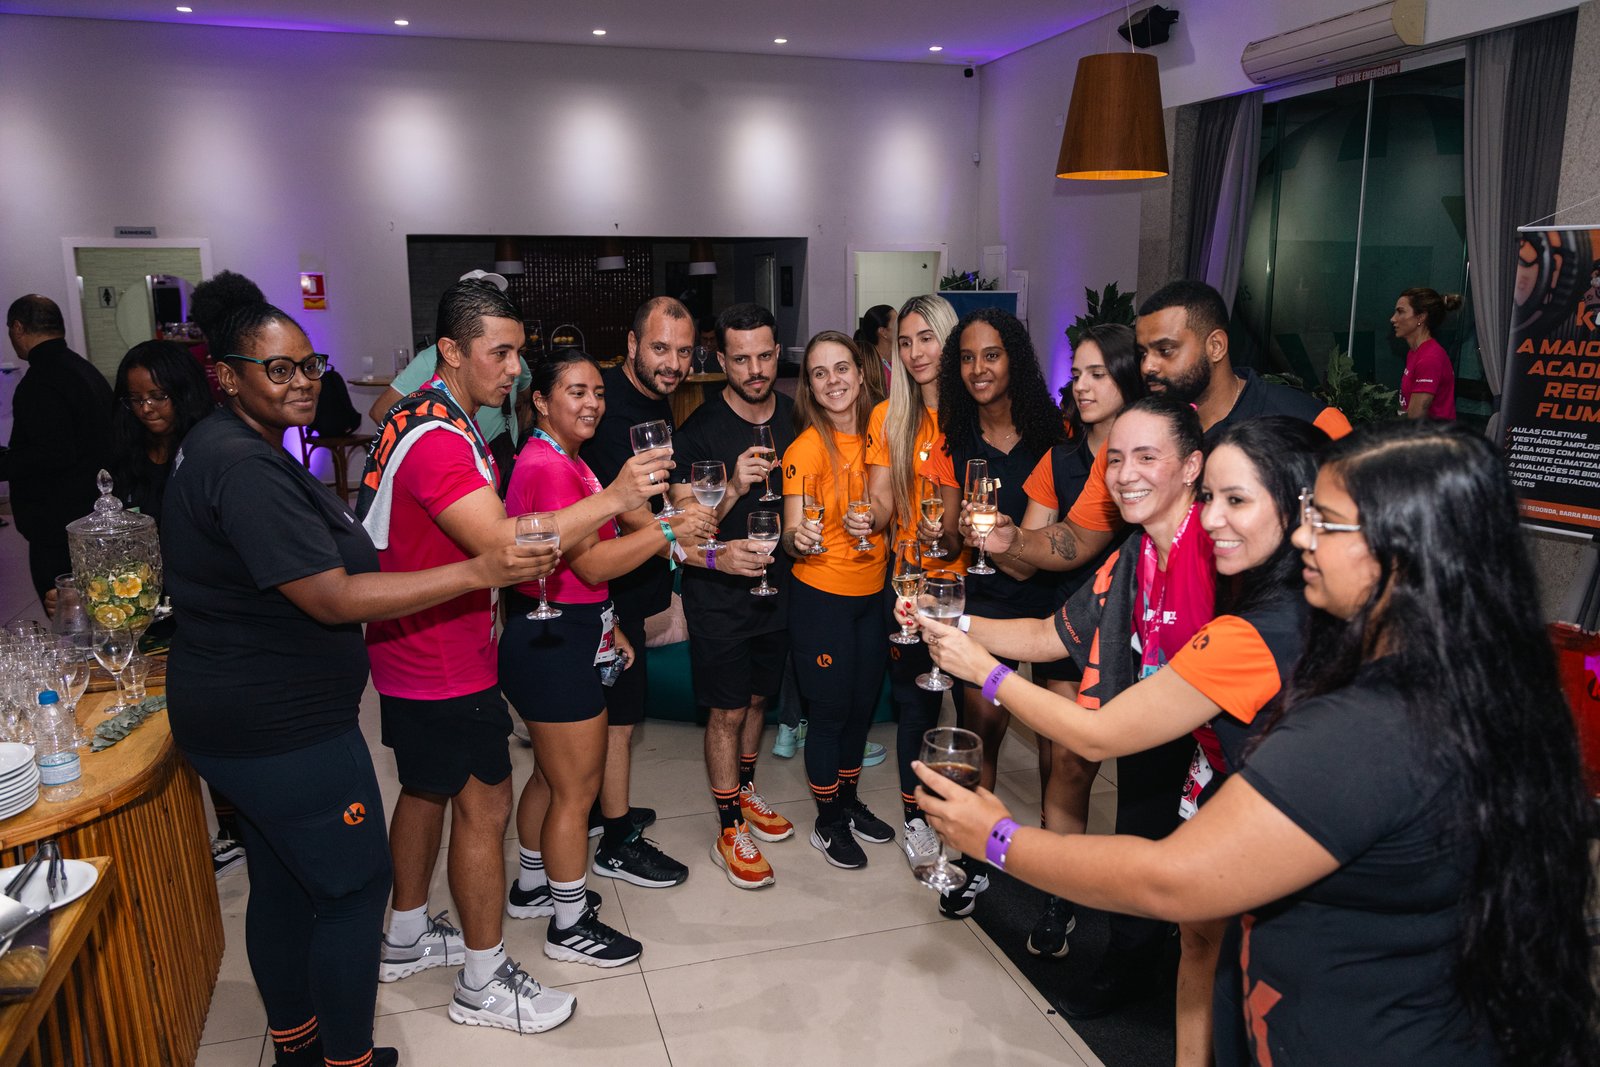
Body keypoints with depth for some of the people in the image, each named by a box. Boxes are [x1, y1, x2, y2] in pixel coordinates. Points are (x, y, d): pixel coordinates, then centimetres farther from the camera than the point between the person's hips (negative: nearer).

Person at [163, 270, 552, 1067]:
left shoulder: (228, 448, 11)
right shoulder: (245, 468, -23)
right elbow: (332, 598, -28)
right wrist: (479, 572, -30)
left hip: (236, 721, 10)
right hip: (283, 730, -10)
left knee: (283, 882, 20)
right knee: (355, 886, 3)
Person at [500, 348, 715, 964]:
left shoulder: (569, 461, 14)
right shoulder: (545, 468, -20)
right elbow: (593, 564, -23)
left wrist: (606, 628, 18)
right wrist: (668, 531, -21)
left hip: (569, 636, 11)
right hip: (553, 643, -11)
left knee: (553, 776, 22)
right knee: (577, 789, 2)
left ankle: (532, 888, 39)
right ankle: (570, 925, 18)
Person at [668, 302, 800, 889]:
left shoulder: (795, 417, 1)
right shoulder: (699, 430, -14)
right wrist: (734, 488, -33)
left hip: (776, 582, 5)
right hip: (719, 593, -5)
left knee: (758, 696, 19)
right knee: (728, 710, 1)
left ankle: (745, 790, 40)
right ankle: (730, 831, 15)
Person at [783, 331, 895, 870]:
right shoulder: (806, 448, -16)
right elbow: (792, 536, -20)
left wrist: (873, 522, -4)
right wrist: (799, 539, -41)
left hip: (872, 593, 6)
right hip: (821, 597, -6)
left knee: (863, 704, 18)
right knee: (831, 712, 5)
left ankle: (850, 801, 38)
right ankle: (828, 823, 24)